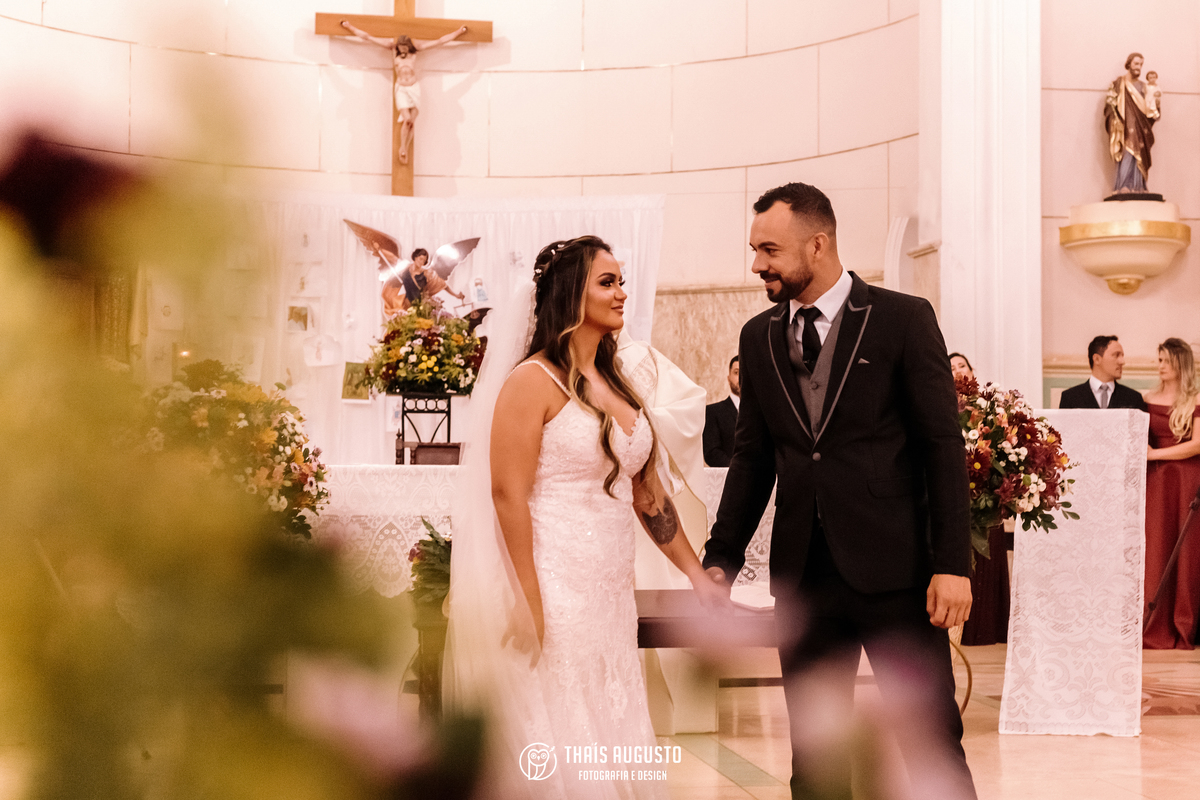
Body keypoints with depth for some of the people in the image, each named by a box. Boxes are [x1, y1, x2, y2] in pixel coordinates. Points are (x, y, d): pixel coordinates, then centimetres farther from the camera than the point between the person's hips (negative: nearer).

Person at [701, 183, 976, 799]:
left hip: (893, 569, -4)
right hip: (803, 575, 4)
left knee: (933, 745, 0)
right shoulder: (759, 337, 10)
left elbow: (943, 447, -5)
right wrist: (722, 557, 9)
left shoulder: (903, 319, -3)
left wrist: (953, 563, -11)